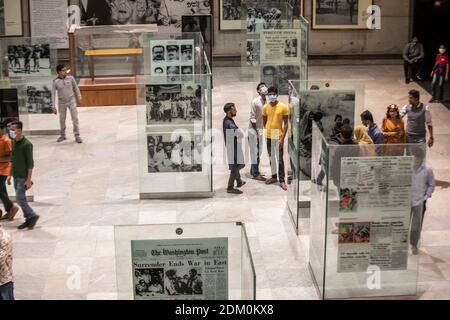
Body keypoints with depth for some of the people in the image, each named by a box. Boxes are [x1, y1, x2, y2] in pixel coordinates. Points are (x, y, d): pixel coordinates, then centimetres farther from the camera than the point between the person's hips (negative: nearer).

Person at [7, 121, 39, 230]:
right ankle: (28, 219, 16)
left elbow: (30, 163, -16)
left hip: (23, 177, -8)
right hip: (16, 176, 8)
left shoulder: (26, 144, -15)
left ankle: (33, 216, 3)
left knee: (20, 198, -9)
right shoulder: (13, 143, 9)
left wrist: (29, 179, -19)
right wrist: (10, 175, 17)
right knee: (21, 199, 10)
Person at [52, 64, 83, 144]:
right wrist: (53, 106, -10)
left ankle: (77, 136, 1)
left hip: (71, 101, 0)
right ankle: (63, 135, 29)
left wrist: (79, 98, 12)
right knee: (62, 120, 11)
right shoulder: (55, 82, -12)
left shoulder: (70, 78, -10)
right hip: (62, 102, 0)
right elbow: (53, 94, -8)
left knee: (75, 118, -6)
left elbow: (76, 88, 5)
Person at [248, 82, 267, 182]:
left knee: (259, 152, 13)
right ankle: (255, 174, 2)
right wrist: (256, 132, -16)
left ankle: (254, 170, 24)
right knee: (254, 152, -2)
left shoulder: (266, 102, 4)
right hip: (254, 130, -7)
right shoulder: (255, 102, -14)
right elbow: (252, 118, -15)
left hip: (261, 129, 7)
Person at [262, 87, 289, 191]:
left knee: (280, 159, -2)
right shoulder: (265, 107, 2)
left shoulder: (283, 107, -10)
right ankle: (274, 177, 27)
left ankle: (282, 181, 3)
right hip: (268, 137, 4)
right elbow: (264, 122, 11)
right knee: (271, 158, 14)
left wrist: (282, 138, -15)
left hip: (278, 137, -4)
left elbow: (286, 123, -8)